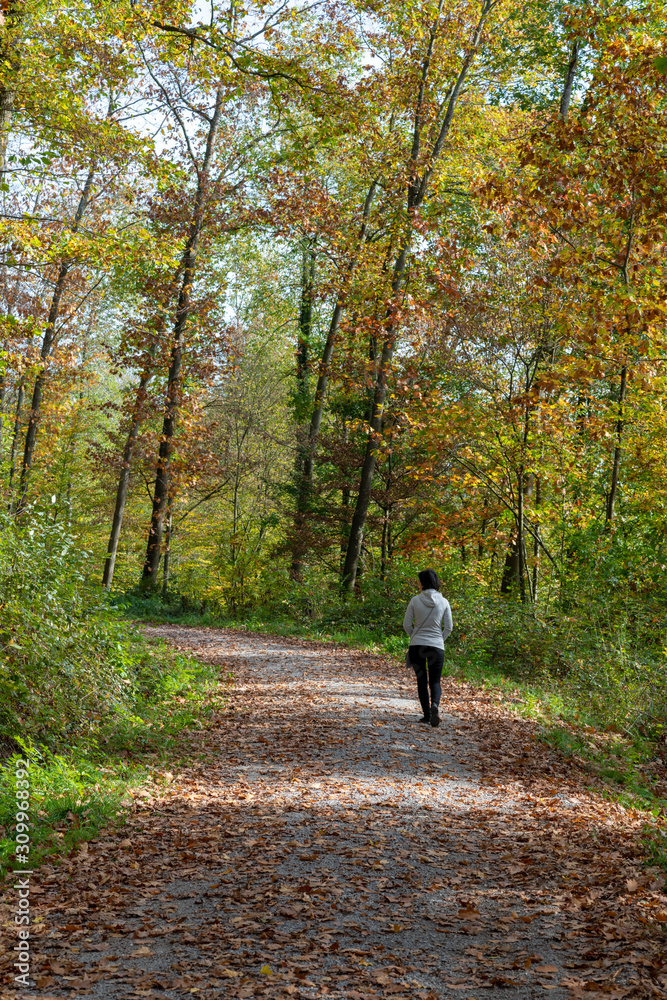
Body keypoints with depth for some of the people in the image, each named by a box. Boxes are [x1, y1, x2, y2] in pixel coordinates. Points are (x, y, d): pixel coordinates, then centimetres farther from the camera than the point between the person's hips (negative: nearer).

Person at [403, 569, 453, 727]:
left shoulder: (415, 601, -6)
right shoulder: (444, 602, -2)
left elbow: (407, 625, -2)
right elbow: (448, 627, 0)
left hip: (416, 646, 0)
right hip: (437, 647, 1)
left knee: (421, 680, 14)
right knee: (435, 681, 8)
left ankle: (427, 714, 9)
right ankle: (435, 704, -21)